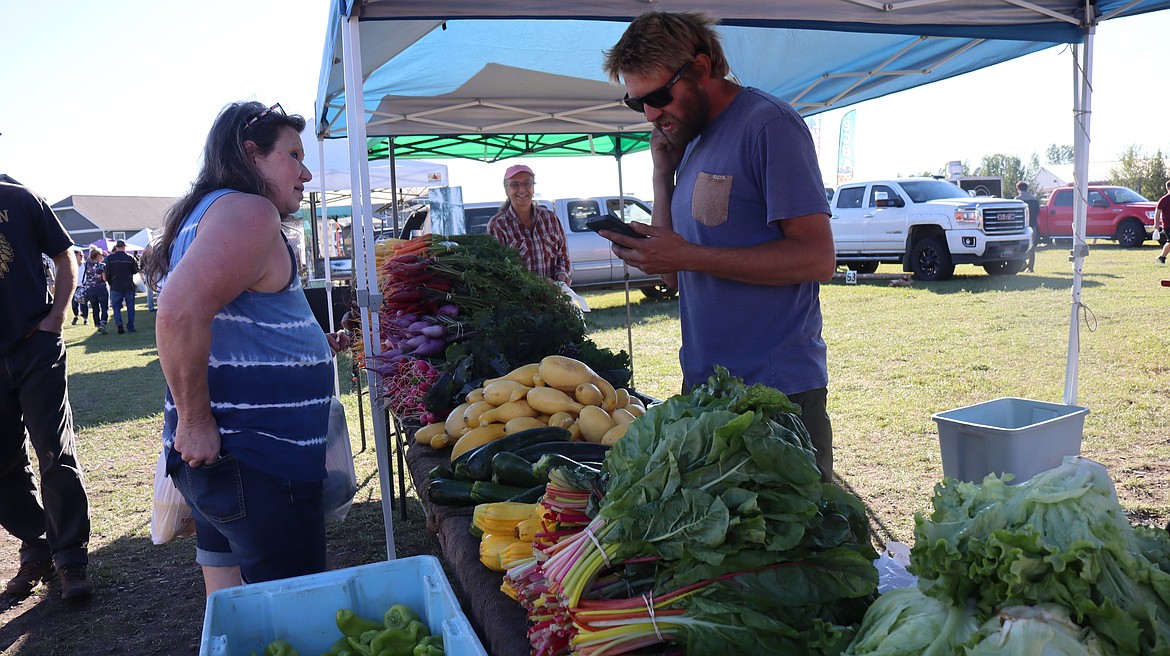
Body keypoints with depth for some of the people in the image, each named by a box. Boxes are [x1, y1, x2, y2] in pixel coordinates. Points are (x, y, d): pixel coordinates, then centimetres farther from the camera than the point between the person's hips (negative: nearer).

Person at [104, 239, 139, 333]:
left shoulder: (110, 258, -3)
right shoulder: (130, 257, -4)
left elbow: (107, 273, -1)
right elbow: (135, 270, 2)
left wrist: (110, 283, 13)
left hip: (115, 287, 0)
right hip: (129, 286, 0)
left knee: (116, 307, 7)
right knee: (130, 307, 8)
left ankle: (119, 324, -12)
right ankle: (130, 327, 7)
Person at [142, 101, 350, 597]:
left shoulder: (208, 213, 18)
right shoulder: (249, 211, -15)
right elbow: (179, 315, -30)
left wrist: (309, 348, 20)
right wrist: (194, 422, -22)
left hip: (222, 460, 11)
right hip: (257, 464, -10)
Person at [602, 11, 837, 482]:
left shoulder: (768, 124, -10)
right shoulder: (690, 142, 13)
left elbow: (817, 258, -18)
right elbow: (673, 276, 12)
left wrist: (687, 256, -19)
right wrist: (662, 174, 4)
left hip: (777, 390, -7)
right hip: (704, 389, 8)